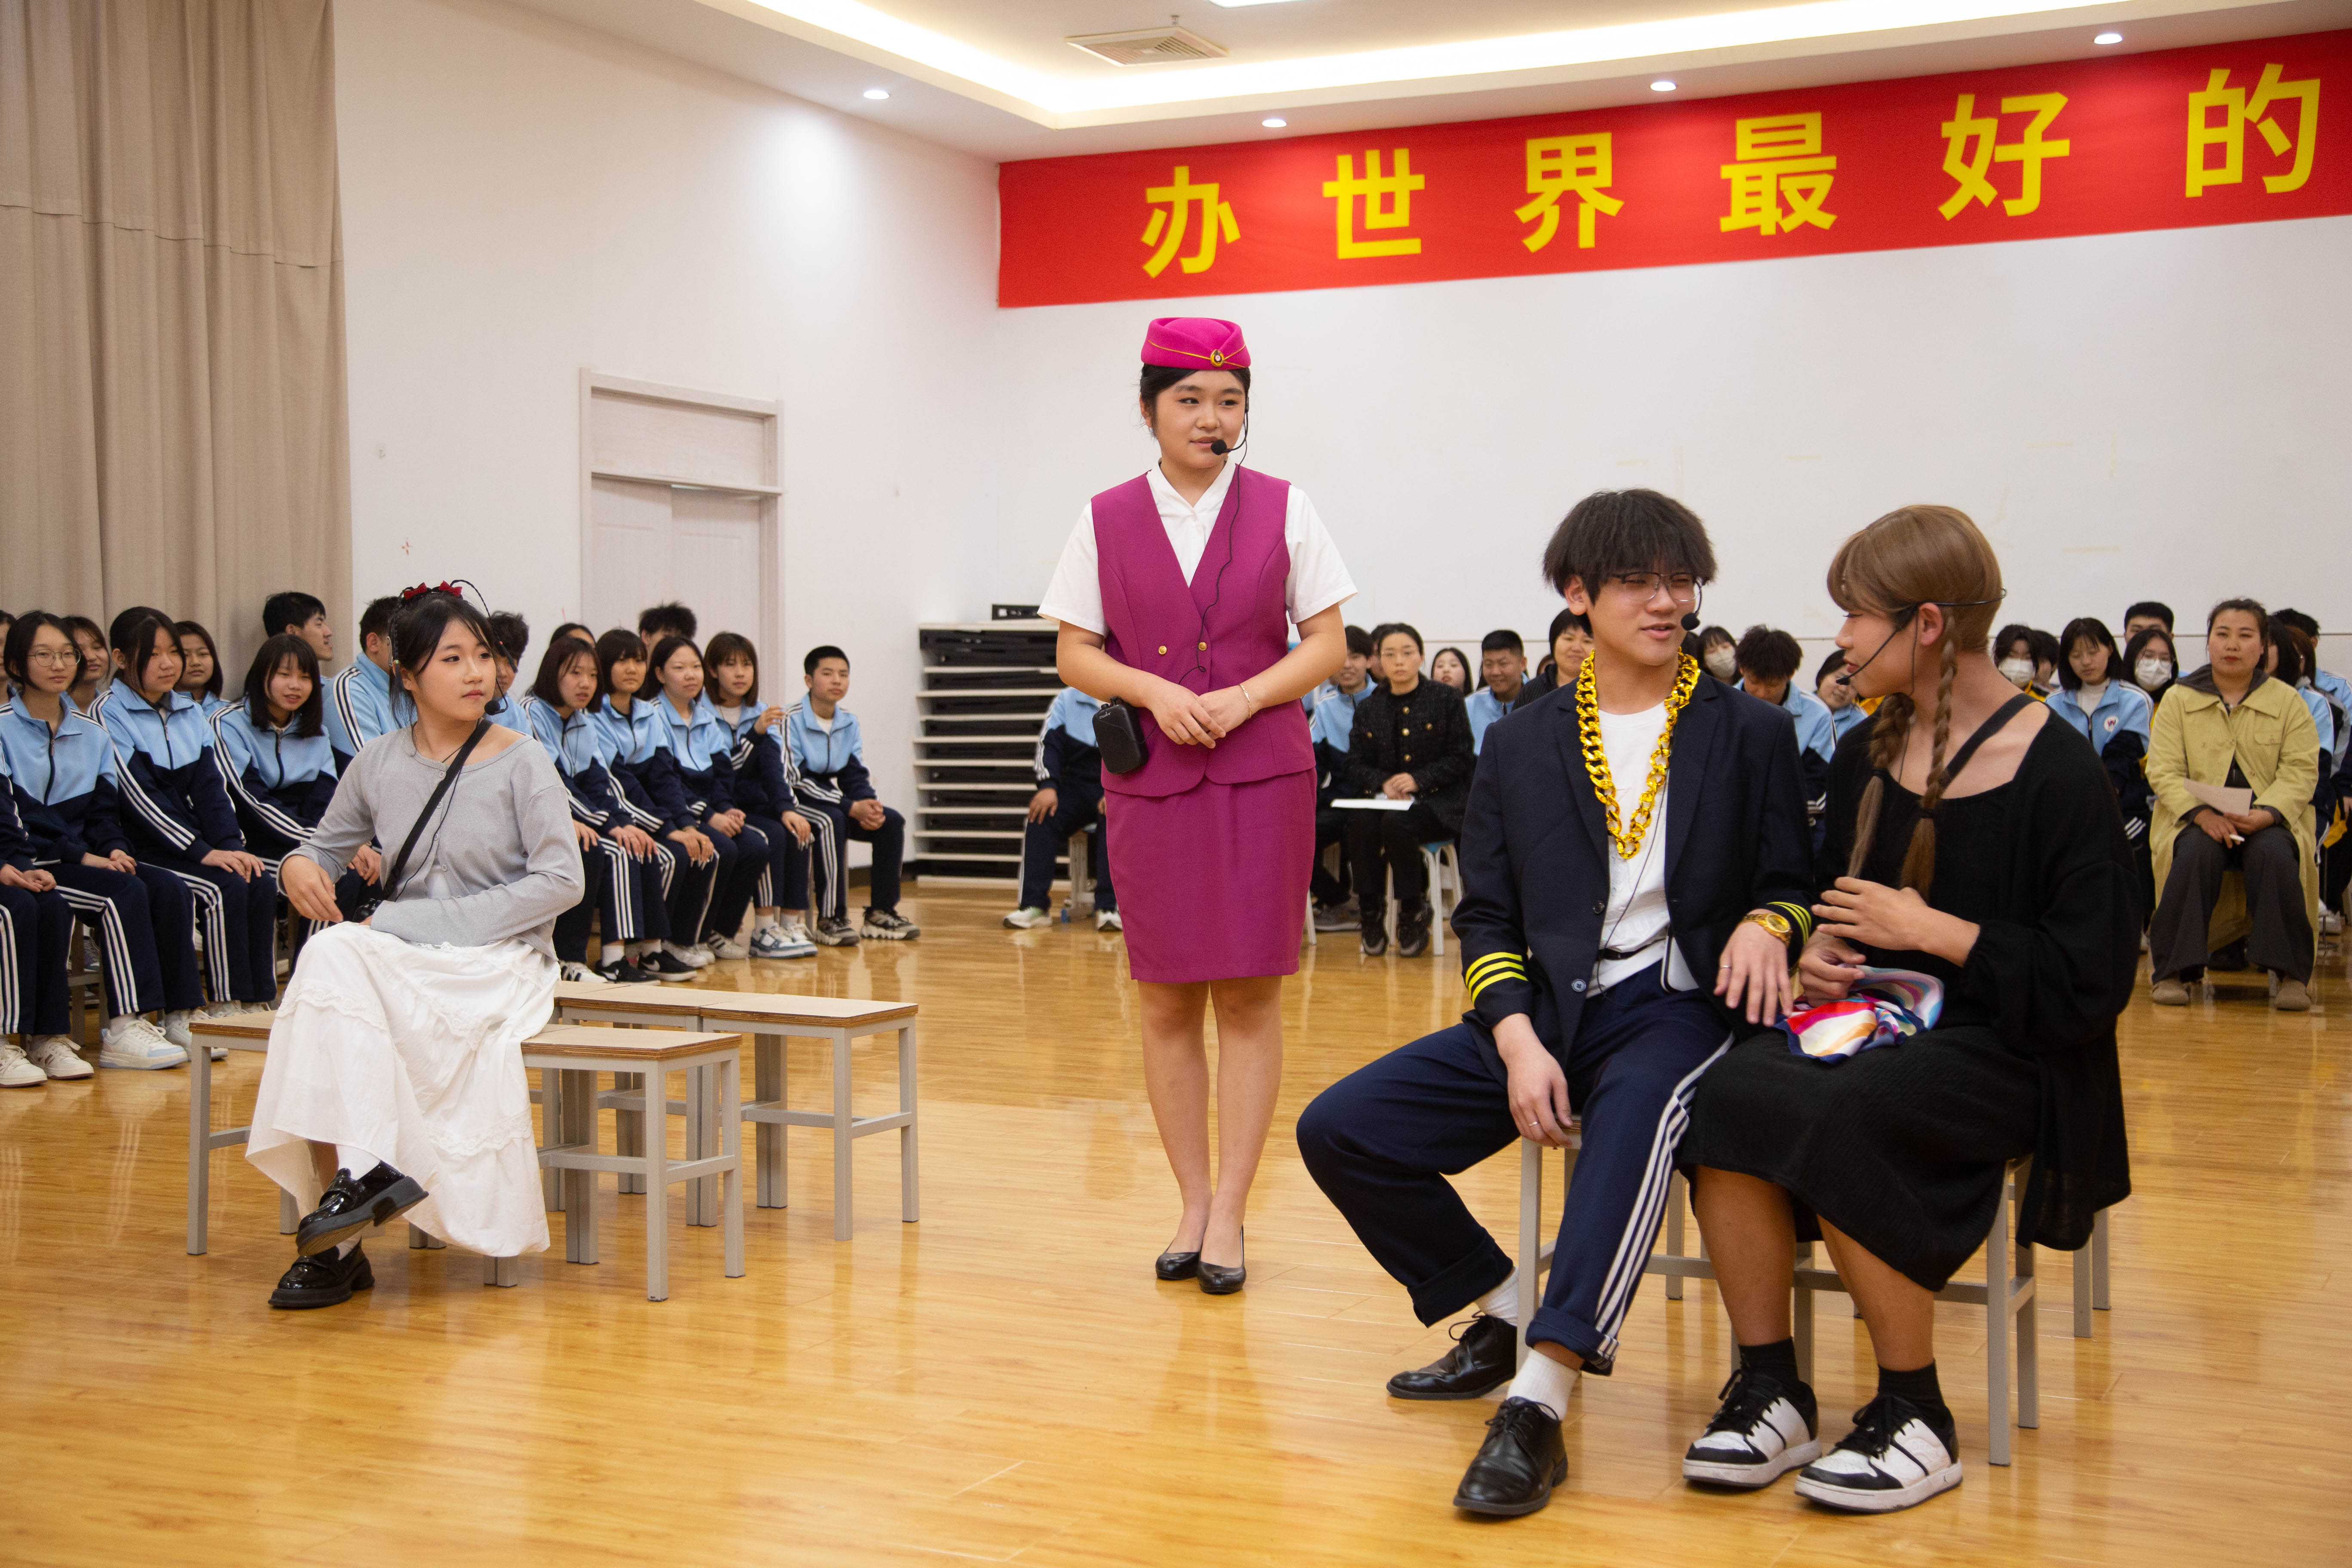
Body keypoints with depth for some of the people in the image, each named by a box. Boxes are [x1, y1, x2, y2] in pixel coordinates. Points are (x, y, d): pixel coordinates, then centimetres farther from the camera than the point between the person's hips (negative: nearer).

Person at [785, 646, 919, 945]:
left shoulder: (849, 722, 8)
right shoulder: (792, 720, -15)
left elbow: (856, 775, 8)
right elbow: (796, 780, -21)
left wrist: (869, 805, -17)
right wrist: (852, 808, -26)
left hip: (833, 802, 7)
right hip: (795, 802, -7)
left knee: (892, 821, -10)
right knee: (832, 820, -37)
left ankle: (881, 912, -7)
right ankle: (830, 919, -34)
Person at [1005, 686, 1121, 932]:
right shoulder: (1067, 699, 11)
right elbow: (1050, 744, 1)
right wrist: (1048, 786, -17)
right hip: (1076, 787, 3)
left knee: (1113, 818, -35)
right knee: (1042, 814, -26)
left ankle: (1108, 907, -35)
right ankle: (1034, 905, -29)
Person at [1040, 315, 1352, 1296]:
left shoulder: (1283, 510, 4)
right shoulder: (1107, 520, 6)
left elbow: (1327, 647, 3)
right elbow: (1073, 654, 7)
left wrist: (1243, 699, -12)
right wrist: (1154, 692, -11)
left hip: (1263, 774, -1)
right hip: (1151, 776, 1)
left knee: (1249, 994, -3)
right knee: (1167, 998, 4)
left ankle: (1229, 1215, 4)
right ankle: (1193, 1205, 15)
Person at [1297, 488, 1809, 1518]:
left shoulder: (1751, 735, 10)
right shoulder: (1519, 747, 13)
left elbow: (1793, 883, 11)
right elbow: (1486, 919, 10)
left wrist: (1766, 923, -15)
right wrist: (1518, 1043, -8)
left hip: (1678, 1007, -3)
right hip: (1546, 1010, 4)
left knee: (1635, 1113, -40)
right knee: (1339, 1130, -12)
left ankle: (1537, 1407, -41)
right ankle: (1499, 1318, 8)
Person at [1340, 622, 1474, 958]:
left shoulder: (1446, 699, 3)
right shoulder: (1370, 708, 13)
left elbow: (1460, 758, -2)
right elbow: (1357, 763, 9)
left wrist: (1418, 780, -17)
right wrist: (1383, 782, -13)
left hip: (1438, 801, -3)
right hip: (1386, 797, 3)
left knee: (1396, 823, -34)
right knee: (1361, 823, -31)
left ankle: (1413, 911, -15)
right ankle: (1370, 911, -17)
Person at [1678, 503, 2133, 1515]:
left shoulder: (2058, 774, -9)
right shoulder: (1865, 755, 11)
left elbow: (2095, 980, -12)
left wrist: (1930, 929, -12)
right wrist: (1817, 950, 5)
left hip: (2004, 1051, -6)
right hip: (1866, 1021, 6)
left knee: (1828, 1113, -35)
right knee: (1726, 1091, -27)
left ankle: (1915, 1416, -17)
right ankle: (1770, 1392, -17)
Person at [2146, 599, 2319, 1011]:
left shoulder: (2289, 702, 7)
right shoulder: (2178, 699, 7)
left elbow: (2301, 772, -3)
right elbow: (2163, 771, -3)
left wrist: (2266, 813, -22)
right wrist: (2200, 812, -21)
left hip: (2269, 821, 0)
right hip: (2196, 818, 0)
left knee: (2273, 853, -33)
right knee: (2198, 850, -34)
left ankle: (2292, 973, -23)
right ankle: (2171, 970, -26)